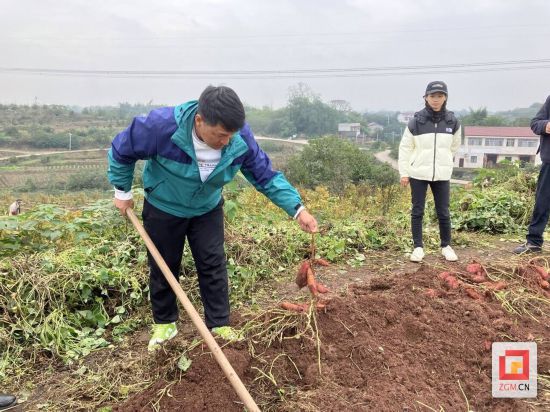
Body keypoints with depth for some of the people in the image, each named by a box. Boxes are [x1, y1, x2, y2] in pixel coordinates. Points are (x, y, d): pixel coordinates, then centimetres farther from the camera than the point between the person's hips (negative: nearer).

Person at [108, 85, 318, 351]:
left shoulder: (241, 138, -27)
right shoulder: (161, 126, -36)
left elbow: (266, 176, -15)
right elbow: (121, 151, -19)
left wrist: (298, 210, -24)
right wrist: (123, 191, -8)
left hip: (207, 210, 2)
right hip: (163, 209, -1)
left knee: (213, 265, 3)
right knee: (163, 267, 11)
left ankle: (220, 326, 19)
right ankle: (164, 324, 32)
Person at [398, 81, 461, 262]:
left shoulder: (452, 122, 0)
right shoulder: (416, 121, -7)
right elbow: (405, 148, -1)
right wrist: (404, 172, -3)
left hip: (442, 175, 2)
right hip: (418, 174, -2)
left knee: (443, 213, 8)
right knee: (417, 212, 5)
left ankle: (446, 246, 24)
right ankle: (418, 247, 15)